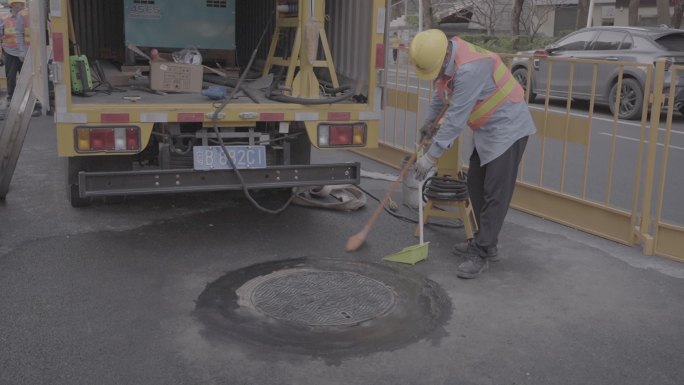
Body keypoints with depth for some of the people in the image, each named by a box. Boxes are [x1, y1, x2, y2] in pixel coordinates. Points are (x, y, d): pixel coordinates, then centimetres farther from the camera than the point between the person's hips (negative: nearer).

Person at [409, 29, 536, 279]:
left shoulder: (469, 68, -31)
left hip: (507, 128, -10)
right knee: (476, 186, 13)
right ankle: (485, 242, 23)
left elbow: (456, 117, -31)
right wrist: (429, 121, 27)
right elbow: (441, 93, 20)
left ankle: (482, 254, -5)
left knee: (495, 193, -10)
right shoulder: (444, 59, -1)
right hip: (486, 130, 10)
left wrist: (431, 156, -27)